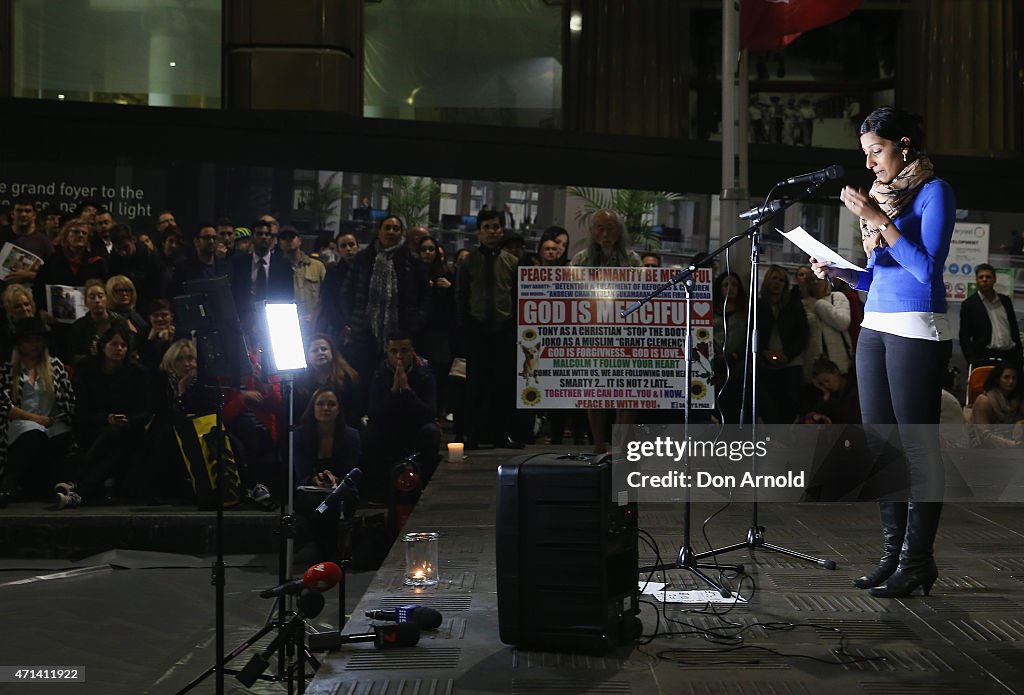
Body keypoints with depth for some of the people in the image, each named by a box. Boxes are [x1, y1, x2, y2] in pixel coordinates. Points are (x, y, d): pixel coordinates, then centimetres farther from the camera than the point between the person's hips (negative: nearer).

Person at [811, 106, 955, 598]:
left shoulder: (933, 192, -5)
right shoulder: (881, 194, 16)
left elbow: (927, 268, -15)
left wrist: (877, 220, -17)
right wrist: (835, 272, 3)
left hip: (917, 330, -8)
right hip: (874, 326, 8)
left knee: (918, 446, -6)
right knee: (880, 444, 7)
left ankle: (917, 560, -2)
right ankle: (894, 553, 12)